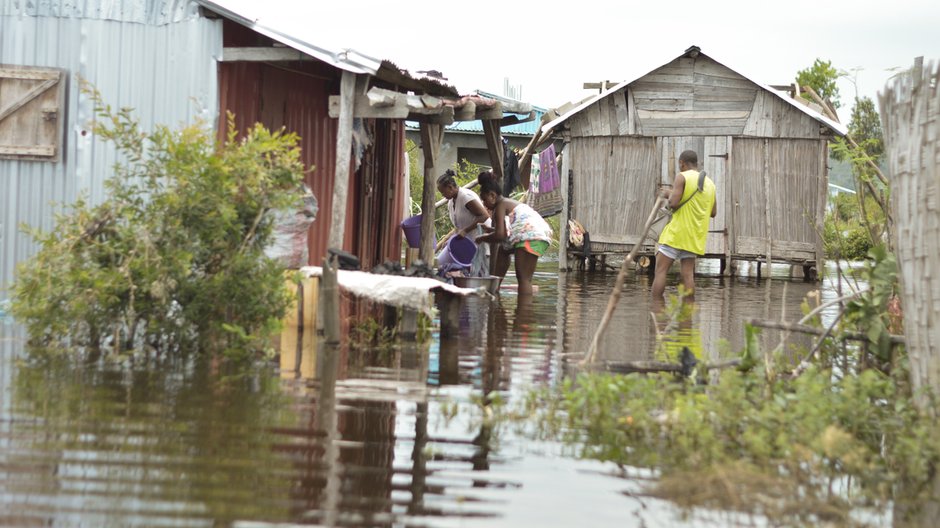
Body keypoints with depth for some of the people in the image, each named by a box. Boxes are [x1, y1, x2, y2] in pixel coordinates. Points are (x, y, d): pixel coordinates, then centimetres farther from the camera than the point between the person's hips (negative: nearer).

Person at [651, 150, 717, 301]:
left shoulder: (682, 177, -6)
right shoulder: (709, 183, 15)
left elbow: (673, 203, -15)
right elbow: (713, 212, 18)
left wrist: (668, 194, 5)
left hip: (677, 232, -6)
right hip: (695, 237, 6)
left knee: (660, 269, -4)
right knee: (687, 273, 3)